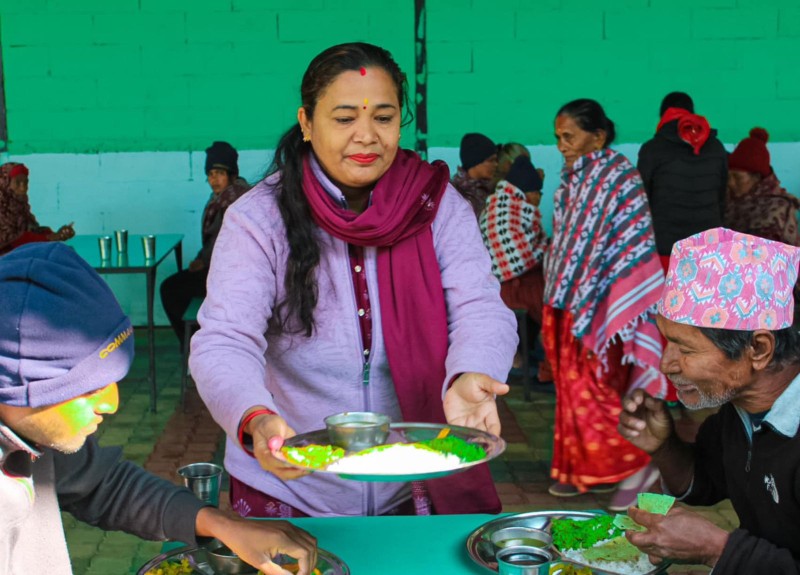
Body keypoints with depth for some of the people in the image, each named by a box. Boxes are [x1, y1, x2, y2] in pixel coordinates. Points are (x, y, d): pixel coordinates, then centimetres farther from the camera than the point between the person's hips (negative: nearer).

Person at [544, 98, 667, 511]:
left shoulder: (618, 180, -13)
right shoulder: (573, 181, 10)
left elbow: (632, 248, -16)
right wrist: (554, 306, 15)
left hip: (600, 308, -8)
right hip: (570, 305, 8)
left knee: (592, 389, -6)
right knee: (574, 388, 11)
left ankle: (636, 463, 7)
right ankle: (581, 468, 22)